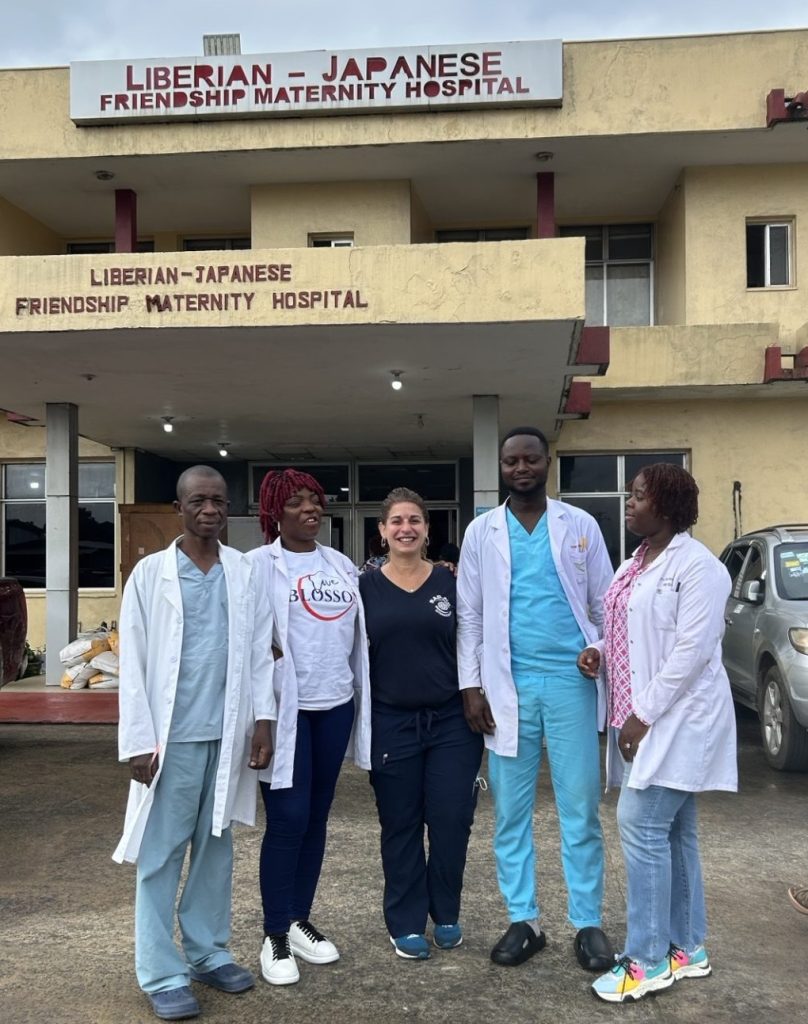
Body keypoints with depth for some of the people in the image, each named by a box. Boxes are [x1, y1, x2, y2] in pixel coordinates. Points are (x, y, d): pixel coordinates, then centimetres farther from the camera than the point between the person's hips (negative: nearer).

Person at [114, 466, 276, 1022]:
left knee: (217, 848, 13)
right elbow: (133, 662, -3)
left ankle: (208, 953, 27)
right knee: (161, 855, 3)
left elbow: (261, 652, 7)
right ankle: (162, 974, 14)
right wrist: (139, 740, -7)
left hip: (229, 733, 3)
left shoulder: (247, 573, 5)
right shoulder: (150, 573, -2)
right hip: (173, 736, -3)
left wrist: (263, 719, 1)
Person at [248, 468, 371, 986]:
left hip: (335, 704, 5)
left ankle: (300, 921, 27)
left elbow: (359, 630, 15)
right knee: (288, 818, -4)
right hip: (286, 706, -5)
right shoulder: (259, 565, -3)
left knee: (317, 817, 13)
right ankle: (275, 936, 11)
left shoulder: (342, 566, 12)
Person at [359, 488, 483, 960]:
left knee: (452, 819, 3)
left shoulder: (450, 583, 2)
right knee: (400, 824, 8)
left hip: (451, 720, 0)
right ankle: (407, 922, 24)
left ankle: (446, 914, 25)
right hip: (391, 723, 0)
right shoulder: (366, 587, 1)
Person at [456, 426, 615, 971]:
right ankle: (524, 920, 22)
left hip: (571, 681, -1)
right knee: (511, 812, 9)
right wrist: (471, 685, -2)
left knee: (580, 809, 6)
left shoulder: (580, 525, 4)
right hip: (507, 686, 1)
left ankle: (588, 923, 19)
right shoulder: (481, 532, 5)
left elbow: (605, 605, 5)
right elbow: (469, 615, 4)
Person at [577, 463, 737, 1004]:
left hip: (676, 720, -9)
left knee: (641, 825, -9)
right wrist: (598, 651, 1)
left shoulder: (697, 566, -14)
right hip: (643, 718, 9)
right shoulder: (634, 565, 13)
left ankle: (648, 960, 3)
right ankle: (686, 948, 24)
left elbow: (692, 649, -20)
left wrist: (644, 715, -20)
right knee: (673, 832, 13)